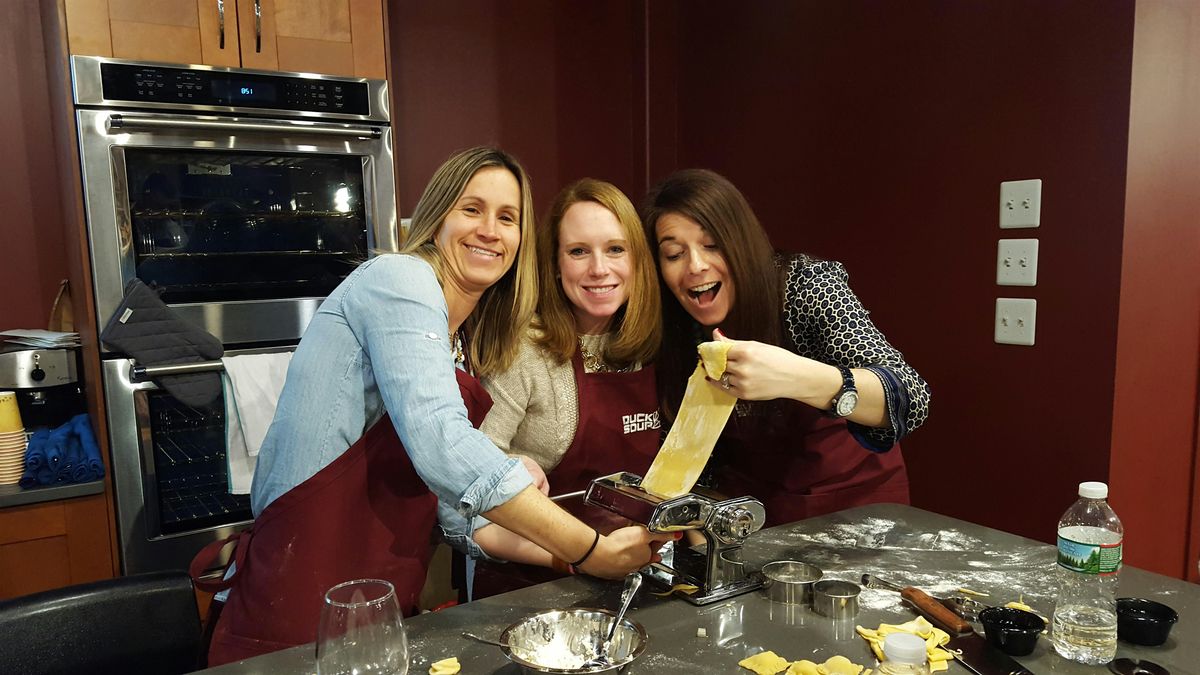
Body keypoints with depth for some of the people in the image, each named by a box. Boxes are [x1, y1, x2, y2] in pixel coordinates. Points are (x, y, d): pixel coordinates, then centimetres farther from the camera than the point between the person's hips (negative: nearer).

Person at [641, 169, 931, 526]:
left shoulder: (808, 285, -19)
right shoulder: (672, 331, -10)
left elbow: (910, 399, -30)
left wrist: (796, 378, -45)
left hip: (853, 501, -2)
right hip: (753, 512, 3)